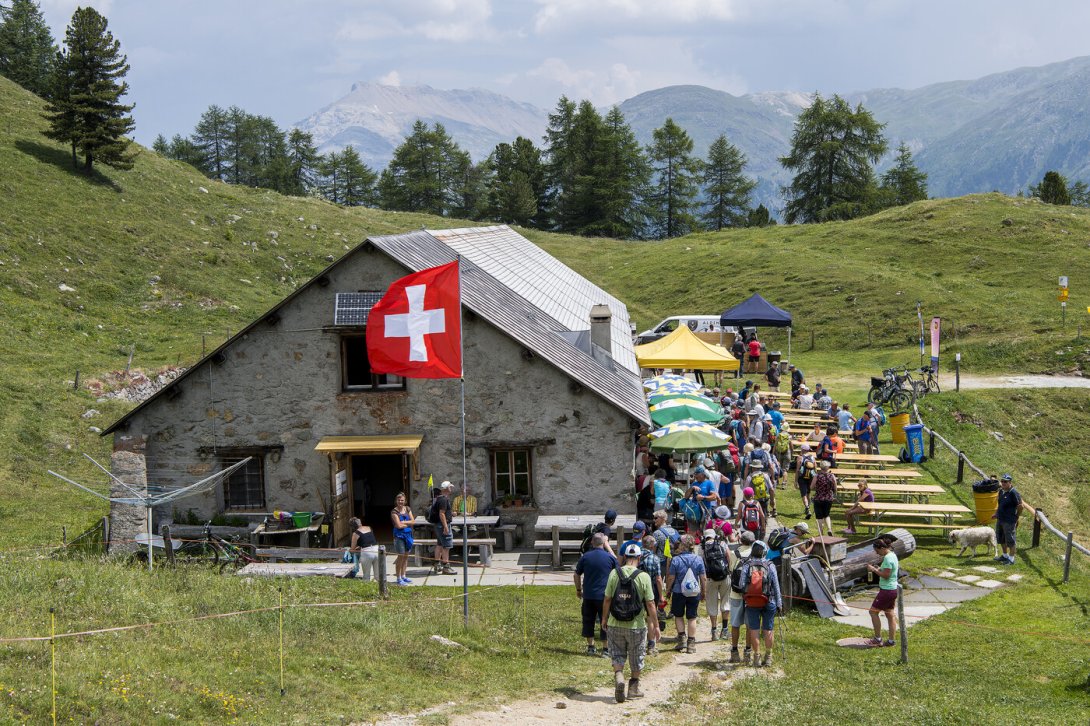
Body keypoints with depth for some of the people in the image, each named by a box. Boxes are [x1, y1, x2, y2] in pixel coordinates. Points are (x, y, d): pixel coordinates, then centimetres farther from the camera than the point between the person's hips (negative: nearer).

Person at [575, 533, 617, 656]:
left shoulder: (585, 557, 0)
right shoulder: (610, 557, -5)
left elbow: (577, 575, 8)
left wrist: (578, 589, 20)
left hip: (588, 595, 2)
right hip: (604, 595, -2)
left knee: (588, 620, 13)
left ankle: (590, 647, 17)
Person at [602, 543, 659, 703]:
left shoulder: (614, 574, -6)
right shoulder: (643, 577, -11)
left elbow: (607, 599, -1)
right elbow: (650, 604, -9)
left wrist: (604, 618, 13)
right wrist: (655, 625, -1)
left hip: (615, 624, 1)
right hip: (636, 625, -1)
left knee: (617, 655, 13)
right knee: (636, 659, 15)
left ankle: (618, 676, -13)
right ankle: (633, 688, 25)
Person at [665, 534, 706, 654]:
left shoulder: (676, 560, -13)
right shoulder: (698, 560, -5)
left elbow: (671, 578, -8)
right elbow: (703, 578, -2)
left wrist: (668, 590, 7)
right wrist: (703, 591, 11)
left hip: (679, 592, -2)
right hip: (694, 593, 2)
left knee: (678, 616, 15)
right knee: (692, 618, 9)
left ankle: (682, 639, 8)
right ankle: (691, 643, 9)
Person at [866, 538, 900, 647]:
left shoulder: (887, 558, -20)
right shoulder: (893, 555, 11)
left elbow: (886, 575, -23)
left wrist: (874, 570, -14)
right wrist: (880, 569, 9)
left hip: (887, 590, -10)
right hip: (893, 589, 10)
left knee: (873, 611, -1)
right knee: (890, 614, 13)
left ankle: (878, 639, 0)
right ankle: (891, 640, 15)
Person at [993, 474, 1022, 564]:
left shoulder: (1013, 493, -18)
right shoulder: (1001, 491, 7)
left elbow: (1020, 506, -13)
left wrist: (1016, 517, -3)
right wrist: (996, 513, 13)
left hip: (1009, 521, -9)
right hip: (1000, 519, 9)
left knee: (1010, 540, 1)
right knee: (1001, 539, 21)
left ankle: (1011, 559, 12)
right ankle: (1005, 556, 38)